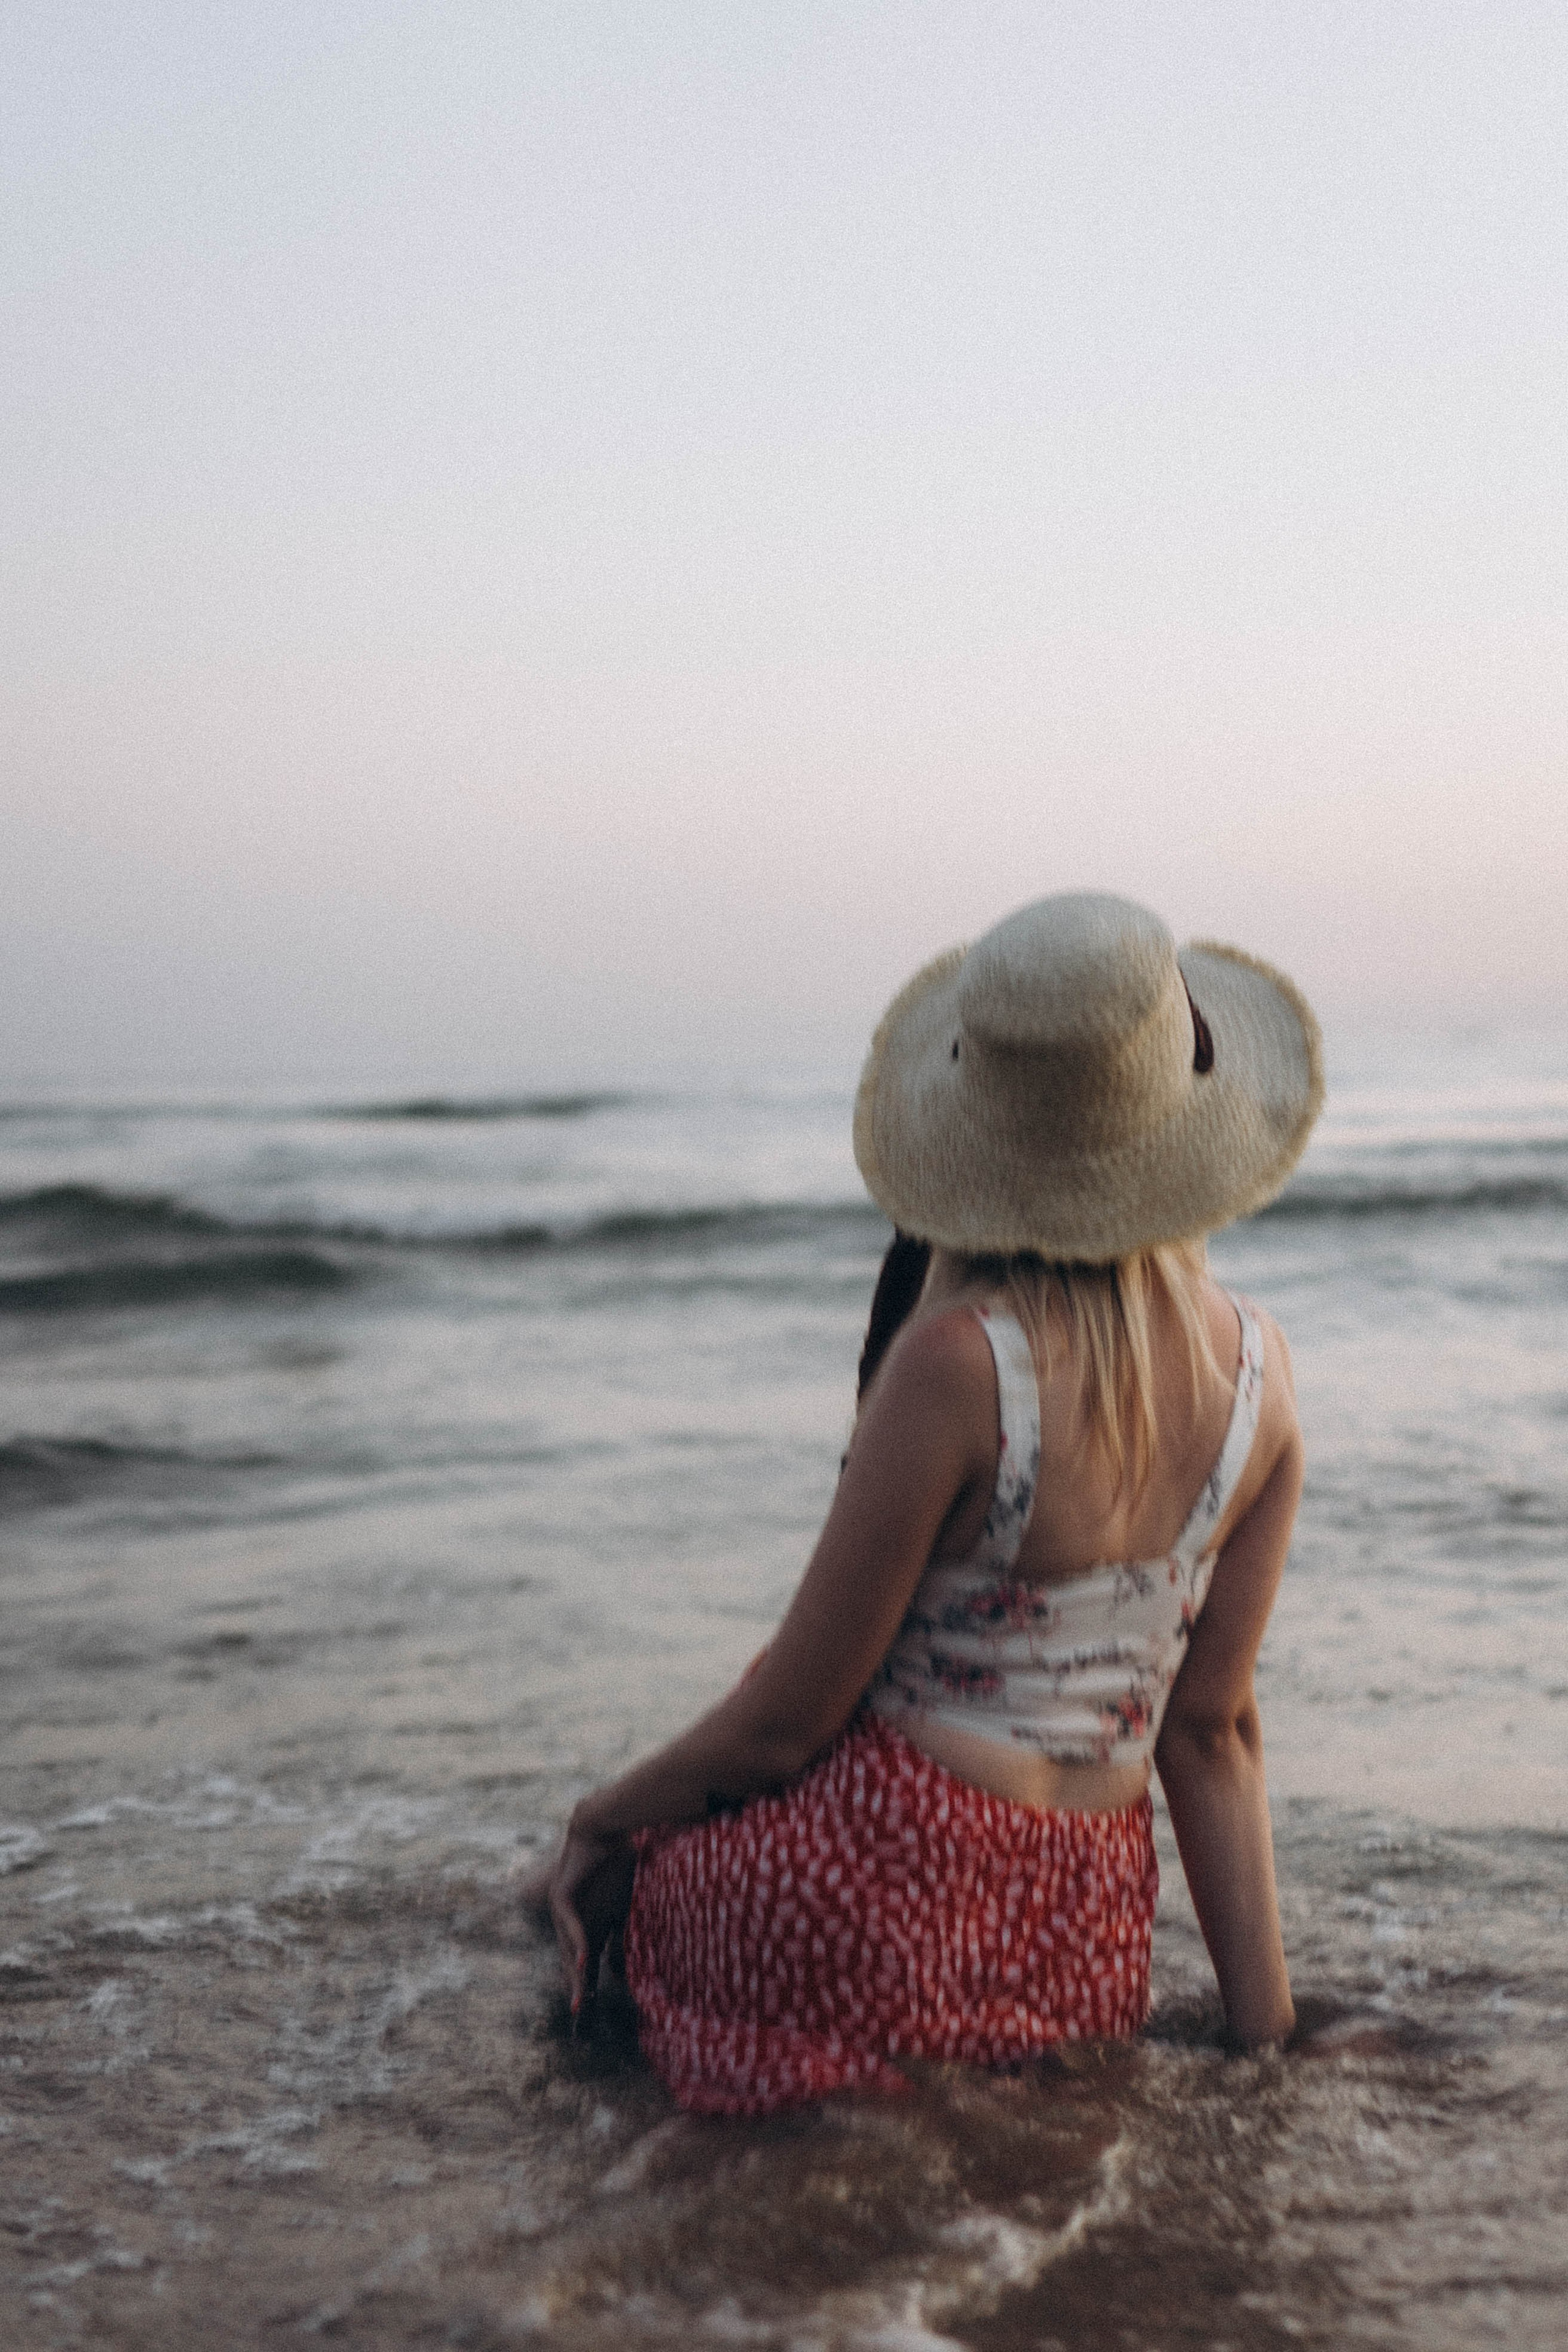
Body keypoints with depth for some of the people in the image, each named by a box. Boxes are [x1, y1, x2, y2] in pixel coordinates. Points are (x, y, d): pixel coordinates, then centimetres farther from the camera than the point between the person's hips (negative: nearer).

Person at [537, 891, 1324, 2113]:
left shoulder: (959, 1361, -21)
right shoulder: (1258, 1367, -2)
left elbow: (787, 1723, -13)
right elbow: (1214, 1730, 3)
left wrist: (603, 1819, 5)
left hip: (887, 1905, -6)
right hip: (1090, 1953, 6)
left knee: (616, 1860, 25)